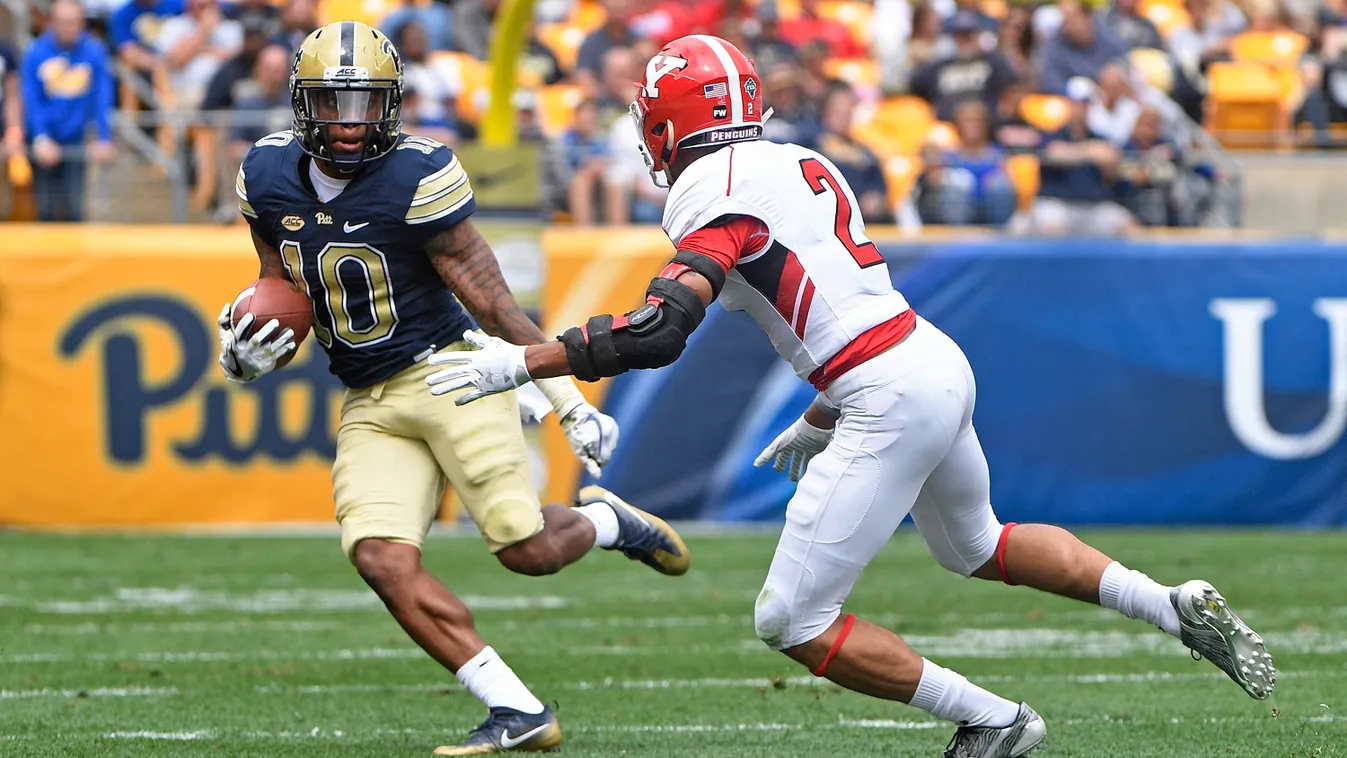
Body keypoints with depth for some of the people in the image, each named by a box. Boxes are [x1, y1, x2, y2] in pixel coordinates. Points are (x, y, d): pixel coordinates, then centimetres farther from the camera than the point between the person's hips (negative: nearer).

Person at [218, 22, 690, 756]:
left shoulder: (416, 177, -16)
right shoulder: (270, 176, 1)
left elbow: (490, 299, -13)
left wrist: (569, 400, -11)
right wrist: (246, 353, -5)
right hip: (369, 405, 5)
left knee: (527, 549, -12)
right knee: (381, 559, -15)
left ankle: (606, 520, 26)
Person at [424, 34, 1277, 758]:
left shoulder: (714, 194, -11)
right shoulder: (802, 166, 15)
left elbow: (658, 331, -22)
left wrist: (524, 361, -16)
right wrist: (819, 421, 35)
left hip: (891, 402, -9)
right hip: (941, 360, 9)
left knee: (792, 620, -1)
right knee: (976, 544, 35)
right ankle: (1182, 609, 29)